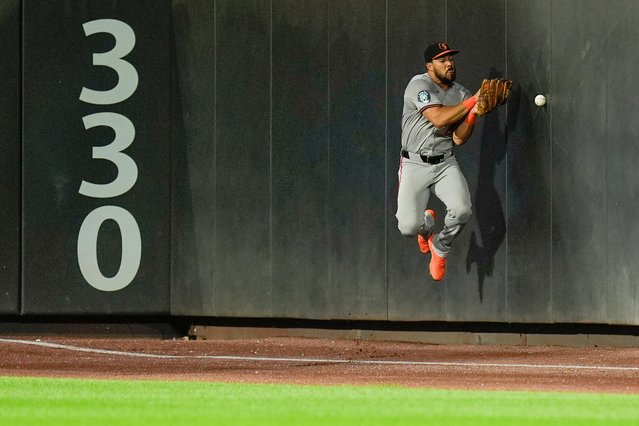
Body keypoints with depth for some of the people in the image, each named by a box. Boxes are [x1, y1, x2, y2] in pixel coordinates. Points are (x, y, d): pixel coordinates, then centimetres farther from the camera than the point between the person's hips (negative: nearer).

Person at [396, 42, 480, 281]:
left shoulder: (461, 95, 7)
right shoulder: (419, 85, -11)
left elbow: (459, 139, 1)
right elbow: (439, 118, -25)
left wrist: (473, 113, -14)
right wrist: (473, 101, -21)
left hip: (445, 164, 4)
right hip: (414, 165, -4)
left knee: (462, 210, -24)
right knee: (408, 227, -17)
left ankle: (441, 248, 10)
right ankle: (426, 224, 26)